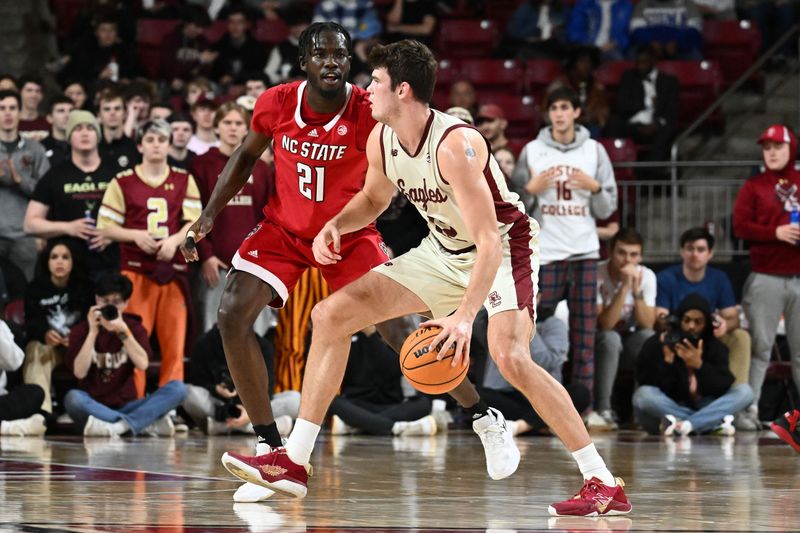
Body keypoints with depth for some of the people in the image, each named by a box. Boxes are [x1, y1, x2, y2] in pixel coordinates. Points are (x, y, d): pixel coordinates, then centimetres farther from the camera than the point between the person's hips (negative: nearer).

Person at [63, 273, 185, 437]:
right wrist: (93, 332, -16)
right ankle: (150, 424, -35)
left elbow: (142, 364, -11)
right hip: (93, 407, -2)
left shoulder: (134, 328, 8)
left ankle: (117, 426, -35)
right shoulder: (81, 331, 3)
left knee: (177, 388, -20)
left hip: (126, 407, 2)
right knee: (73, 398, -38)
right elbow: (80, 372, -13)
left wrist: (123, 331, -21)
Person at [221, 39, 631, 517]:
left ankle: (604, 484, -24)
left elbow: (488, 238, -35)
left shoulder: (456, 144, -31)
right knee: (331, 316, 2)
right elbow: (375, 198, 16)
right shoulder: (381, 141, -7)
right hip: (443, 253, 9)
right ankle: (294, 463, 6)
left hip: (503, 247, -8)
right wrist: (336, 225, -5)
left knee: (510, 357, -32)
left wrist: (465, 315, -45)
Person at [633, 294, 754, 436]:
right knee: (643, 395, -34)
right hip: (665, 411, -2)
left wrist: (699, 365, -25)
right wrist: (668, 361, -25)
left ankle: (685, 424, -34)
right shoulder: (655, 345, -5)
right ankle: (714, 423, -33)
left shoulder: (715, 347, 3)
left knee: (744, 391, -16)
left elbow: (724, 387, -11)